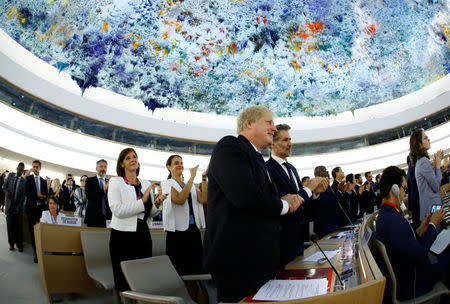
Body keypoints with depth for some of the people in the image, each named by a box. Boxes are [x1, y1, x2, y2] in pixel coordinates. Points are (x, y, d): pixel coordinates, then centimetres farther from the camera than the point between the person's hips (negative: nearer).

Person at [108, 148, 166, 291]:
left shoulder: (146, 184, 13)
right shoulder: (115, 182, 0)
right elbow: (117, 210, -14)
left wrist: (157, 204, -5)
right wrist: (142, 201, -17)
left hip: (143, 235, 4)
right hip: (122, 235, -4)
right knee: (124, 281, 1)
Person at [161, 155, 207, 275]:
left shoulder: (190, 185, 17)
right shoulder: (166, 184, 0)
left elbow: (203, 199, 1)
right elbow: (180, 199, -18)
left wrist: (204, 178, -3)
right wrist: (192, 177, -17)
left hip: (194, 230, 5)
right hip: (178, 231, -5)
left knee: (196, 269, 7)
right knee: (179, 271, 0)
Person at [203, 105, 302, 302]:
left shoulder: (257, 158, 18)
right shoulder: (229, 146, -12)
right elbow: (244, 194, -27)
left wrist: (289, 201, 1)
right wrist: (283, 205, -9)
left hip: (262, 258, 9)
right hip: (238, 260, -9)